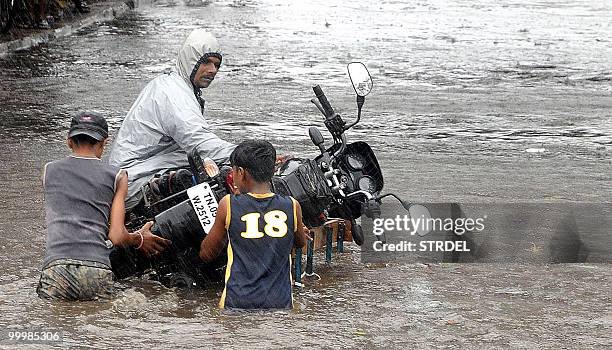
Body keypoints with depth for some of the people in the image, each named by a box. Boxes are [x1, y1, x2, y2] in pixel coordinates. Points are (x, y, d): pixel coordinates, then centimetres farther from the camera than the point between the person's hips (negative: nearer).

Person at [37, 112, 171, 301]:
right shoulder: (117, 176, 14)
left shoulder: (49, 170, 20)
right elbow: (117, 237, 9)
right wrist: (139, 239, 31)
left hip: (57, 265, 1)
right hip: (98, 269, -1)